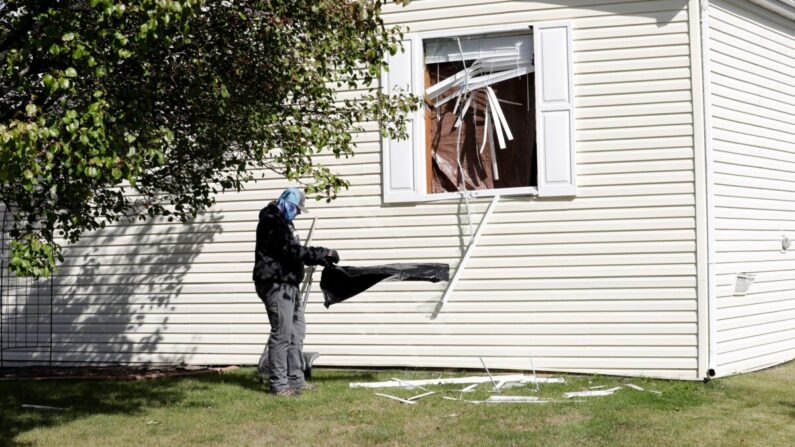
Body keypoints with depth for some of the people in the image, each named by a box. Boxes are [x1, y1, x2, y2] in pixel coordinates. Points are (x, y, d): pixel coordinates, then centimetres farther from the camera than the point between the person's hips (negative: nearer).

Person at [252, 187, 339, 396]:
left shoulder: (282, 222, 20)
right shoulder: (272, 222, -14)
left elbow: (294, 251, 22)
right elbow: (293, 252, -21)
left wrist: (321, 258, 10)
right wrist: (324, 253, -15)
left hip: (288, 284, 11)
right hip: (276, 284, -11)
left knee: (296, 332, 14)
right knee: (282, 334, -9)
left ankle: (295, 380, 20)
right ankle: (279, 384, -5)